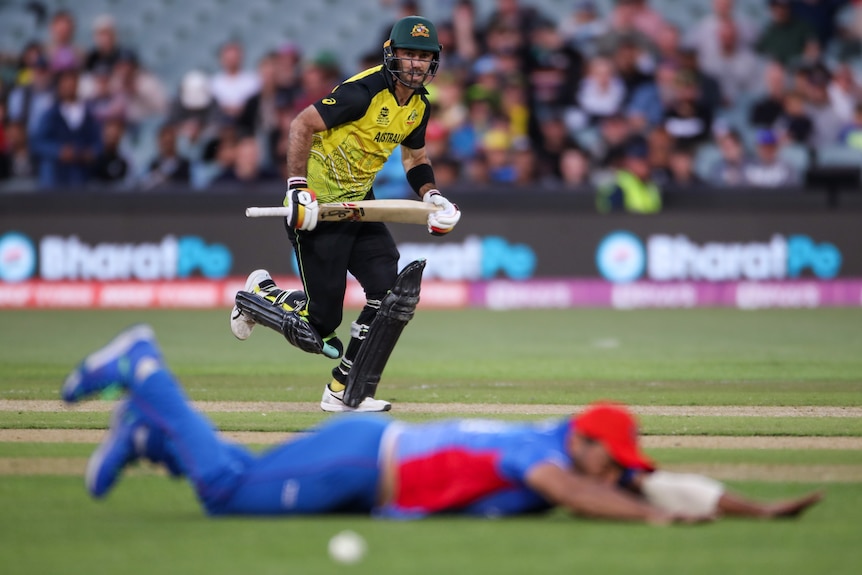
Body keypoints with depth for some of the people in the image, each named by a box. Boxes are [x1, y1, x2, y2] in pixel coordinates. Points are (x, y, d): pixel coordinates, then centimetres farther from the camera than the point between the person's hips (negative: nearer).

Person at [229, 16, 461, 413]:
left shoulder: (419, 105, 4)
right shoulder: (365, 91, -22)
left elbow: (414, 156, 22)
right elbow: (301, 125, -22)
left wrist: (431, 195, 4)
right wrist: (298, 187, -28)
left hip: (358, 202, 8)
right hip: (317, 206, -8)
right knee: (321, 320, -7)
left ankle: (343, 391, 3)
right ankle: (262, 294, 25)